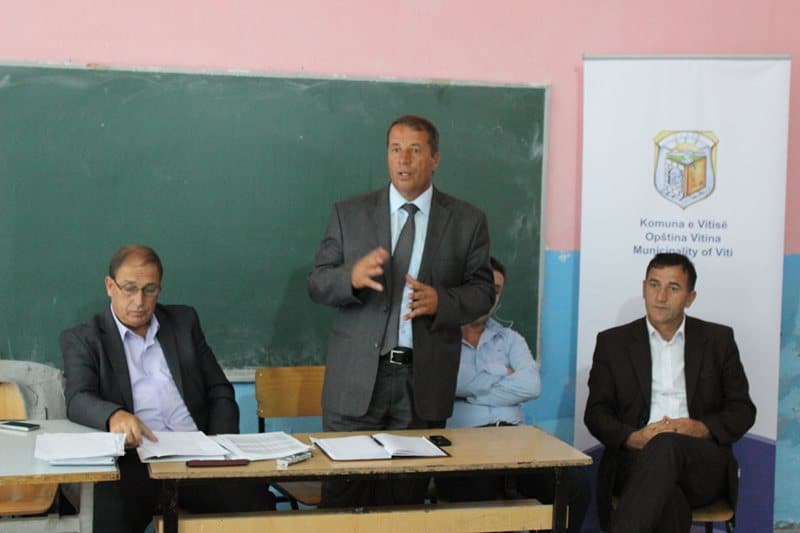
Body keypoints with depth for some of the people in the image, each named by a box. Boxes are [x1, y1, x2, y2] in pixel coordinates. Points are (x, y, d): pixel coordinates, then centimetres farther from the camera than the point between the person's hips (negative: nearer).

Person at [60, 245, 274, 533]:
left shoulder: (184, 322, 20)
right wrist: (114, 414, -29)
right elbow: (78, 400, -6)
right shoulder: (82, 339, 11)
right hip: (133, 460, -3)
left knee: (257, 501, -25)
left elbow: (220, 391, 19)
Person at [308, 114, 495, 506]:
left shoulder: (467, 221, 5)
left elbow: (482, 291, 4)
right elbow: (316, 284, 3)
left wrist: (440, 301, -16)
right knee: (343, 494, 0)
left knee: (407, 496, 6)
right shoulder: (349, 214, 6)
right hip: (357, 380, 0)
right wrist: (353, 277, -19)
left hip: (425, 382, 0)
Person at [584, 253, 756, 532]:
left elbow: (743, 410, 13)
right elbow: (596, 412, 10)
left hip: (704, 466, 0)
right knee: (668, 501, -38)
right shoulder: (612, 342, 15)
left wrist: (701, 428, -8)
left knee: (666, 445, -38)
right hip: (637, 458, 0)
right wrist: (633, 438, -12)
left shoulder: (718, 339, 15)